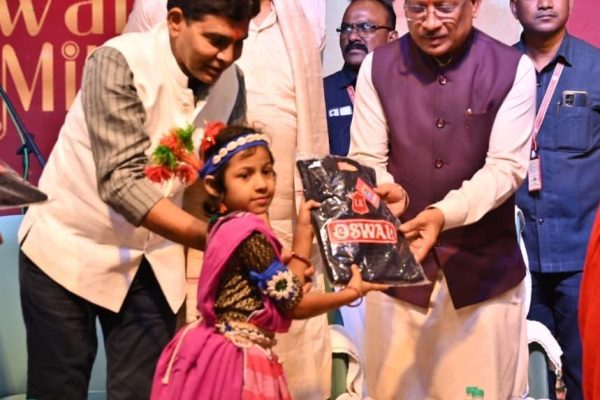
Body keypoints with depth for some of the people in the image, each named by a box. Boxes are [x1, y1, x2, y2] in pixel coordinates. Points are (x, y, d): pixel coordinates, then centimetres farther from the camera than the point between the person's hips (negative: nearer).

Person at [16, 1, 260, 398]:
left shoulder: (229, 82, -5)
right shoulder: (119, 62, -23)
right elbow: (121, 181, -30)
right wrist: (210, 237, -37)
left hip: (152, 259, 4)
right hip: (70, 246, -4)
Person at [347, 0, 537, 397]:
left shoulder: (513, 69, -4)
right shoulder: (378, 67, 2)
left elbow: (506, 167, -10)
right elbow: (366, 159, 0)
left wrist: (444, 213, -27)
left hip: (483, 268, -1)